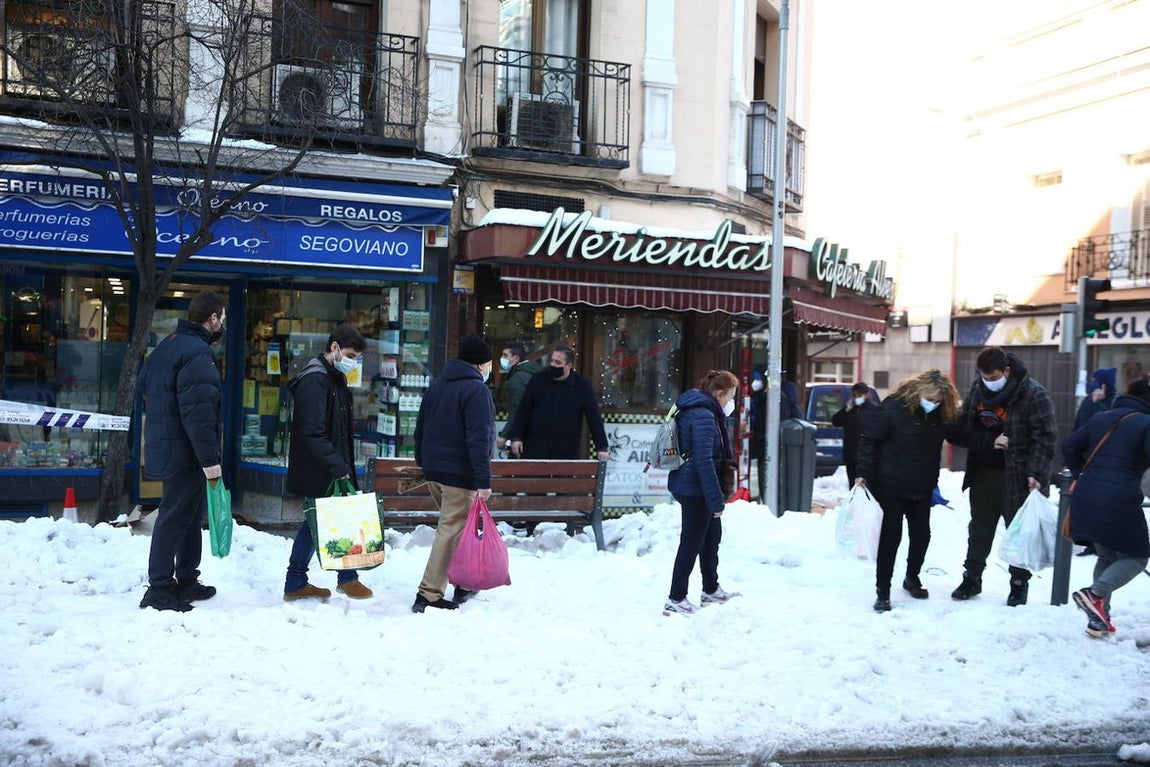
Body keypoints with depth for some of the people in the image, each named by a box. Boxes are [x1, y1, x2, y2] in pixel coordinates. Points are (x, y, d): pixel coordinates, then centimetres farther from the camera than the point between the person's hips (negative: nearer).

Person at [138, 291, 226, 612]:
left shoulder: (167, 346, 14)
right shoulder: (199, 353, -19)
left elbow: (145, 384, 23)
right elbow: (199, 411, -25)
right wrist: (210, 458, -24)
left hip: (166, 447, 10)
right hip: (186, 453, -10)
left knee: (192, 513, 18)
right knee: (175, 517, -4)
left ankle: (186, 581, 26)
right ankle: (159, 589, 1)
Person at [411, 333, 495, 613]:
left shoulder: (436, 385, 15)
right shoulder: (477, 390, -12)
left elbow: (420, 429, 20)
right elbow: (478, 439, -20)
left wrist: (424, 463, 28)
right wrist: (484, 480, -21)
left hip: (434, 471, 9)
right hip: (460, 474, -9)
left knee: (454, 527, 20)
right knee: (451, 531, -5)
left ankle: (463, 583, 28)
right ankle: (429, 595, -6)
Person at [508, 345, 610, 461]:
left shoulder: (583, 386, -1)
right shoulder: (537, 380, 2)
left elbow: (594, 419, -1)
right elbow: (522, 412, 6)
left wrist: (602, 448, -6)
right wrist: (516, 437, 0)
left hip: (568, 453, -1)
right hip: (536, 450, 1)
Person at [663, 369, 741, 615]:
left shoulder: (700, 411, 12)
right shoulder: (704, 416, -21)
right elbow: (704, 461, -26)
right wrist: (716, 499, -24)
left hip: (689, 486, 11)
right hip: (695, 488, -11)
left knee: (712, 535, 22)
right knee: (692, 542, -3)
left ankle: (711, 590, 36)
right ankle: (675, 600, 3)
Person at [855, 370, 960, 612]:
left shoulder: (942, 414, -5)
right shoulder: (893, 408, -19)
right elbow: (869, 439, -13)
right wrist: (863, 473, -15)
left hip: (922, 488, 5)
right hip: (891, 485, -5)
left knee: (922, 535, 12)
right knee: (891, 536, -2)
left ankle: (912, 578, 37)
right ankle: (882, 592, 7)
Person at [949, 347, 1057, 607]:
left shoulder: (1033, 394, -15)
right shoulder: (978, 389, 1)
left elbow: (1045, 439, -15)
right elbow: (961, 429, 3)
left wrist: (1036, 474, -23)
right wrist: (989, 441, -13)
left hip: (1017, 476, -5)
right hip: (983, 473, 5)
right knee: (979, 528, 15)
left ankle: (1019, 583, 19)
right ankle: (972, 577, 27)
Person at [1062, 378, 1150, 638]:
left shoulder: (1101, 419, 16)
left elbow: (1070, 446, 17)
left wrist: (1080, 475, 28)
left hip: (1086, 499, 6)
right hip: (1120, 501, -6)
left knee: (1106, 556, 20)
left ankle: (1098, 620, 14)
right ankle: (1096, 593, -15)